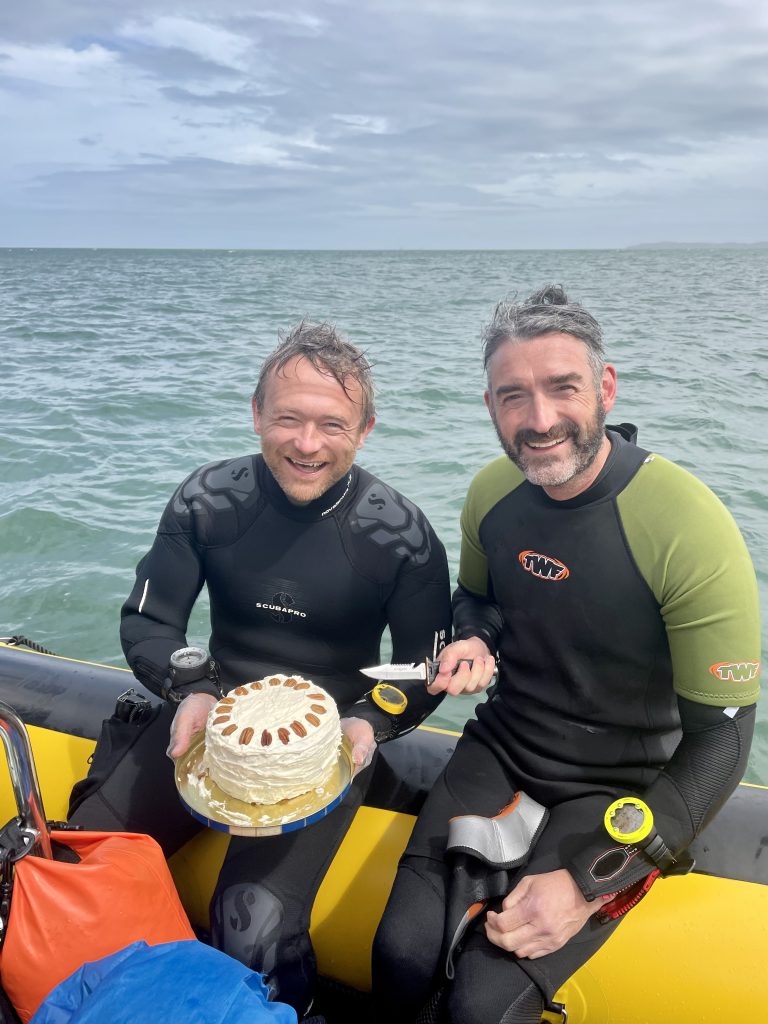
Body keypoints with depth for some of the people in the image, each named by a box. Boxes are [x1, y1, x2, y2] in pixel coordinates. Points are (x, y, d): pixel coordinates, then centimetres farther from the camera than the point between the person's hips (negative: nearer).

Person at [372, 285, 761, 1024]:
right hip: (502, 749, 4)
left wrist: (589, 883, -20)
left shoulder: (691, 530, -22)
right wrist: (474, 642, -11)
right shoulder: (492, 491, -6)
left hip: (620, 791, -3)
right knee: (402, 958, -13)